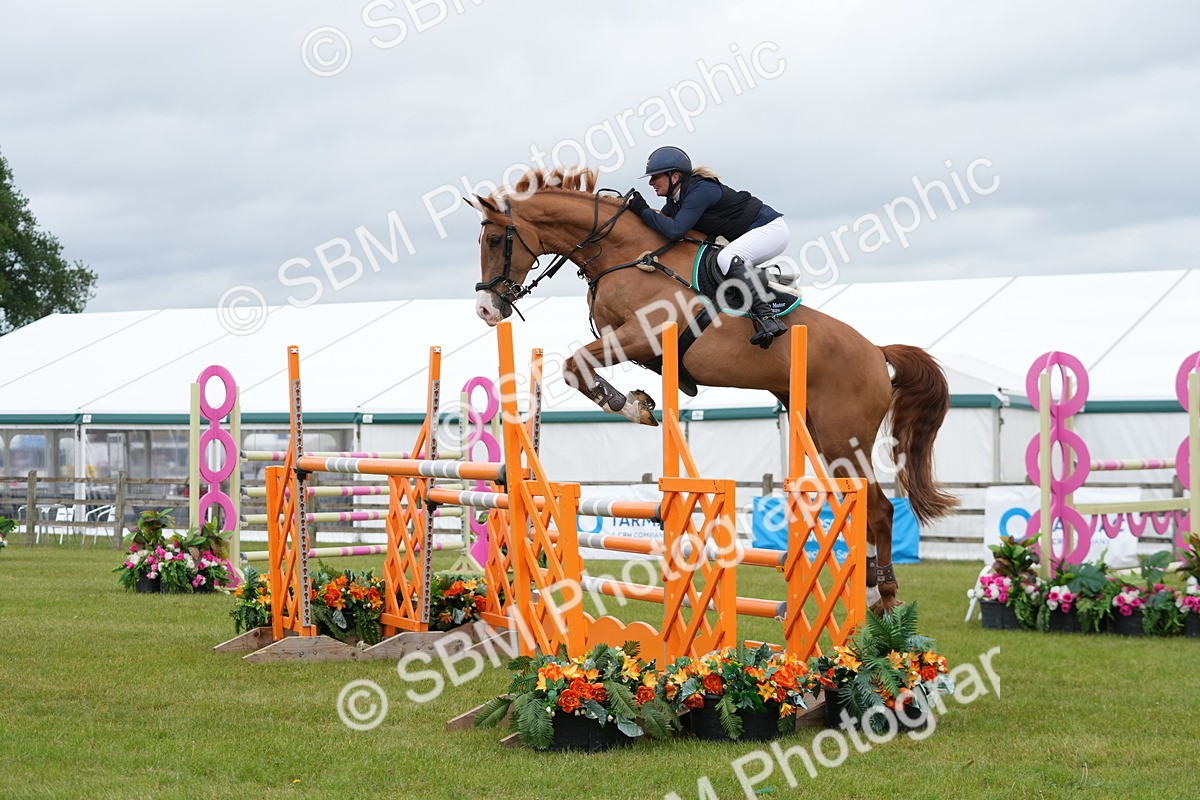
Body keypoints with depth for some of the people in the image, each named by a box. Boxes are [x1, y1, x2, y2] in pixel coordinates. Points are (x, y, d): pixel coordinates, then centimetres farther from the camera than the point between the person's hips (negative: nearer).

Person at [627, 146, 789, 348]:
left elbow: (675, 230, -33)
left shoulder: (700, 191, -24)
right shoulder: (675, 200, 5)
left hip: (770, 228, -10)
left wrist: (643, 210, -25)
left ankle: (767, 319, -40)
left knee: (728, 258, -33)